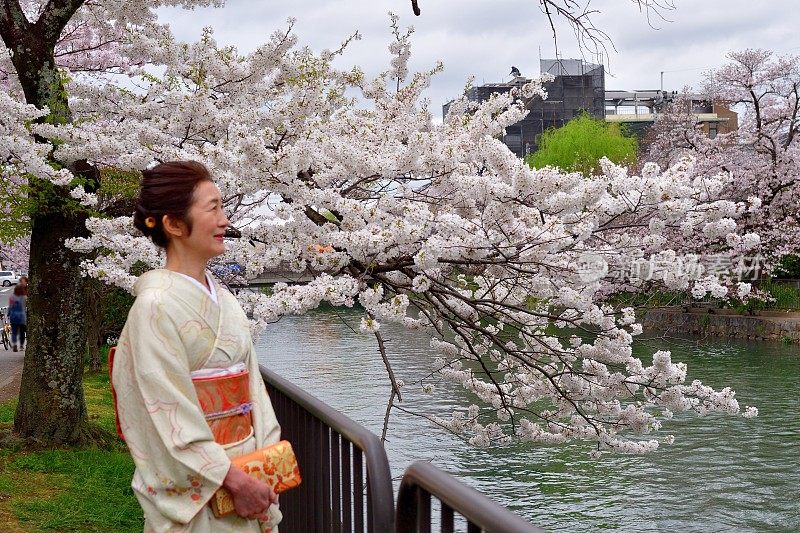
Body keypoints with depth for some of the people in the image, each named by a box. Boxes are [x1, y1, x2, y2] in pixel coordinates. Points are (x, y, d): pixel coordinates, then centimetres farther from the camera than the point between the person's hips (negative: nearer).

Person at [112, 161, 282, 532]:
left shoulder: (224, 300, 7)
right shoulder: (156, 305, -16)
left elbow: (252, 384, 7)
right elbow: (173, 416, -19)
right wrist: (234, 480, -17)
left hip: (246, 475, 7)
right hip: (193, 492, -7)